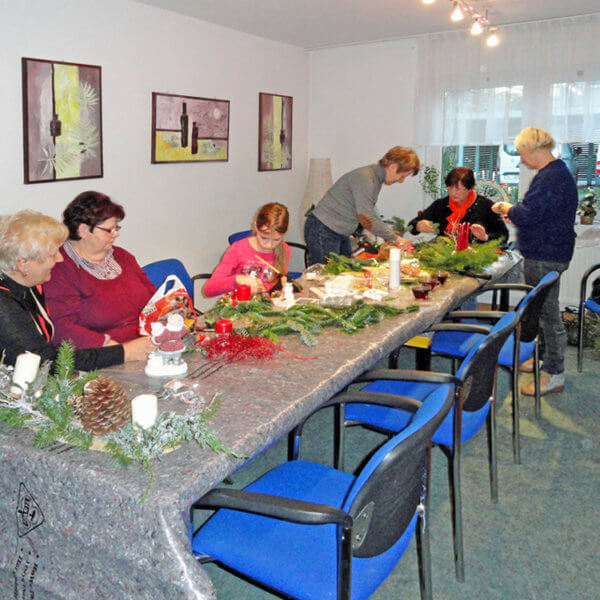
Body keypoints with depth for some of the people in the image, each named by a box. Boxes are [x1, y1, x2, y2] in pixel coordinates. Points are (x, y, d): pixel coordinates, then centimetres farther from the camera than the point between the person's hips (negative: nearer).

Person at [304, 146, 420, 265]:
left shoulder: (377, 178, 7)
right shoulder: (364, 177, -23)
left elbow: (370, 212, 19)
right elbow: (366, 219, -24)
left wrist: (387, 231, 9)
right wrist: (394, 238, -15)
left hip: (341, 233, 10)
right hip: (323, 231, -9)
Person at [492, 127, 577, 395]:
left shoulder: (552, 177, -21)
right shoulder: (554, 172, 14)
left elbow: (527, 215, -25)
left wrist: (507, 208, -7)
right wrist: (513, 212, 16)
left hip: (546, 257, -11)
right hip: (541, 253, 11)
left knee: (548, 313, -4)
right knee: (541, 310, 20)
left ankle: (554, 375, 5)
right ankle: (545, 358, 35)